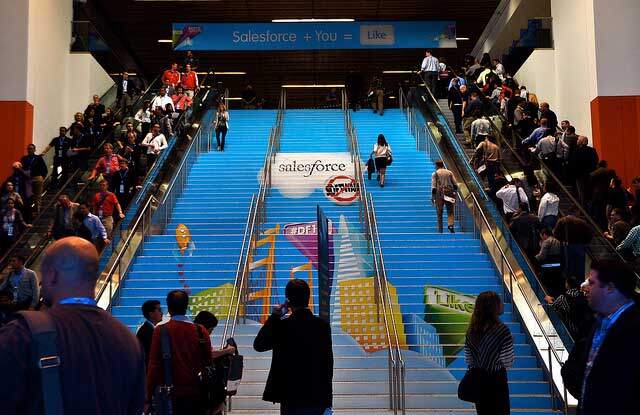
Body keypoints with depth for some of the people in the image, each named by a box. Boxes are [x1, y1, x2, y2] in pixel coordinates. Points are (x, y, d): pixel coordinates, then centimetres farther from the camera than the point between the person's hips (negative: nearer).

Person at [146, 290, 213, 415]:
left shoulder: (161, 331, -8)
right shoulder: (200, 331, -2)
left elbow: (154, 365, -8)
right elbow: (208, 363, 2)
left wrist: (148, 399, -1)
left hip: (169, 395, -1)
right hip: (195, 395, 2)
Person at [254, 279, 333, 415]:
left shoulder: (283, 324, -11)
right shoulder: (323, 325, -1)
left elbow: (258, 345, 0)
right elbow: (328, 363, 4)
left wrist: (274, 317, 3)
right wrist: (327, 396, 13)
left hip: (292, 396, -3)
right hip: (317, 396, 3)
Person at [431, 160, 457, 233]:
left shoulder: (435, 173, 4)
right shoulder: (449, 172, 12)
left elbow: (433, 186, -4)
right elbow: (455, 185, 8)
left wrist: (433, 197, -3)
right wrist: (454, 192, 17)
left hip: (439, 194, -2)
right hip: (449, 193, 2)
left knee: (439, 213, 7)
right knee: (450, 212, 7)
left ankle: (440, 230, 8)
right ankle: (450, 225, -16)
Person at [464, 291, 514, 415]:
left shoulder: (471, 330, -4)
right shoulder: (502, 330, -20)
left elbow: (468, 360, 2)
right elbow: (508, 362, -17)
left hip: (477, 380, 5)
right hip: (496, 381, -5)